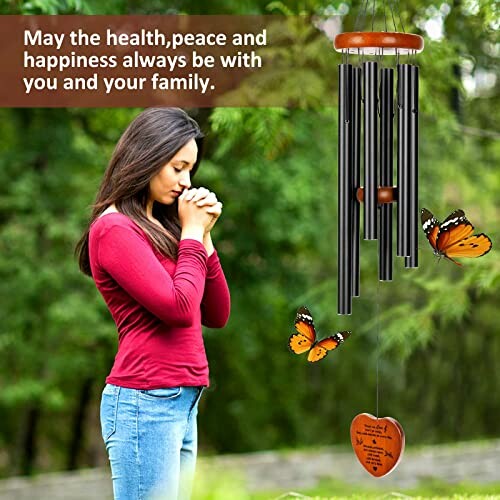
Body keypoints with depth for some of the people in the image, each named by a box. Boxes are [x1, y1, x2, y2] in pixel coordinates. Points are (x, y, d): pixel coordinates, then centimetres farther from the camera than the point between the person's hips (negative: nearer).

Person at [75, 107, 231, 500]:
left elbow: (217, 316, 16)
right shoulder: (115, 228, -8)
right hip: (146, 403, -8)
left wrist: (203, 236, 7)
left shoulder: (160, 227, 16)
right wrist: (191, 234, -5)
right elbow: (179, 308, -18)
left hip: (183, 404, 8)